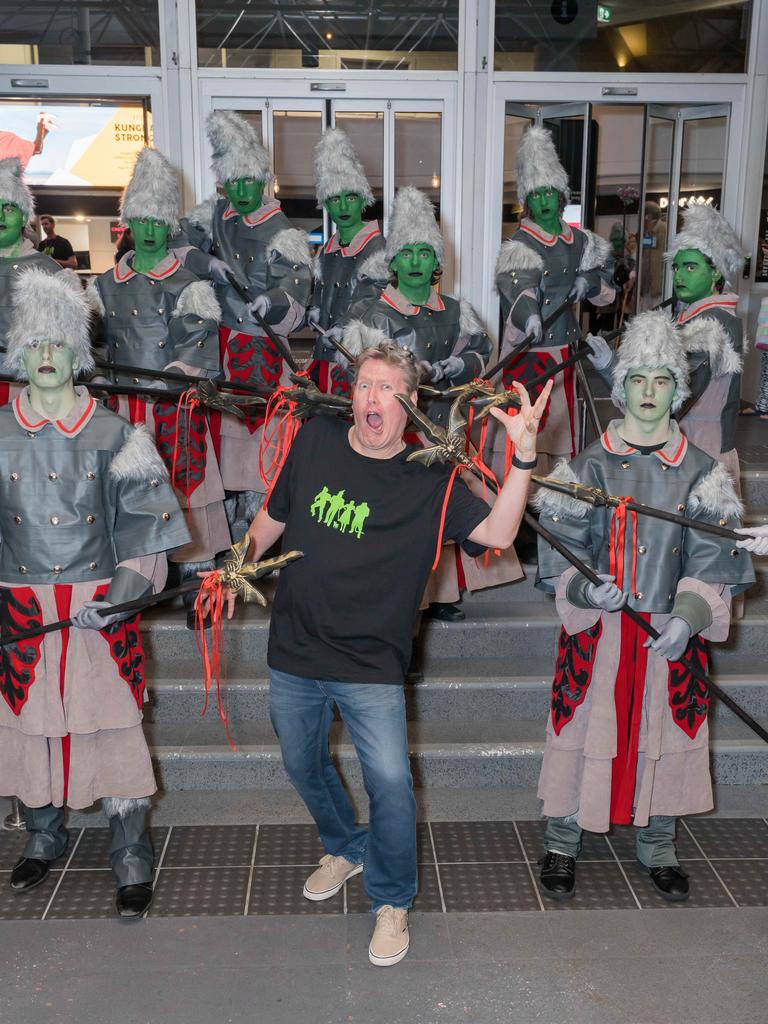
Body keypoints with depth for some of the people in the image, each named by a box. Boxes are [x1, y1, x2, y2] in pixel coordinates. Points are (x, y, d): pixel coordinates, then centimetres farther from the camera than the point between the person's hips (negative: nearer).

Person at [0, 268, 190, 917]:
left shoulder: (114, 434, -1)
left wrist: (126, 591, -16)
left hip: (101, 606, -2)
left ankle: (132, 857, 15)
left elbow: (145, 522, -3)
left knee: (112, 724, 1)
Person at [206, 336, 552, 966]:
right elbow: (275, 517, 14)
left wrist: (524, 455, -34)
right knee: (303, 764, 20)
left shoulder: (430, 480, -10)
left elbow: (498, 532, -23)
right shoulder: (315, 442, -1)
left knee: (390, 780, -12)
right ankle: (345, 849, 50)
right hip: (293, 653, 4)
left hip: (370, 665, -4)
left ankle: (392, 902, 16)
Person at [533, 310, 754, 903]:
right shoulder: (589, 466, -2)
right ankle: (562, 844, 25)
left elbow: (713, 558, -4)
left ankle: (658, 848, 32)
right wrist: (586, 588, -24)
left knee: (664, 733, 11)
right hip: (597, 627, -1)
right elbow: (562, 548, -4)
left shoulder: (701, 472, 1)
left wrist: (687, 616, -19)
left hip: (672, 630, 2)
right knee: (584, 728, 5)